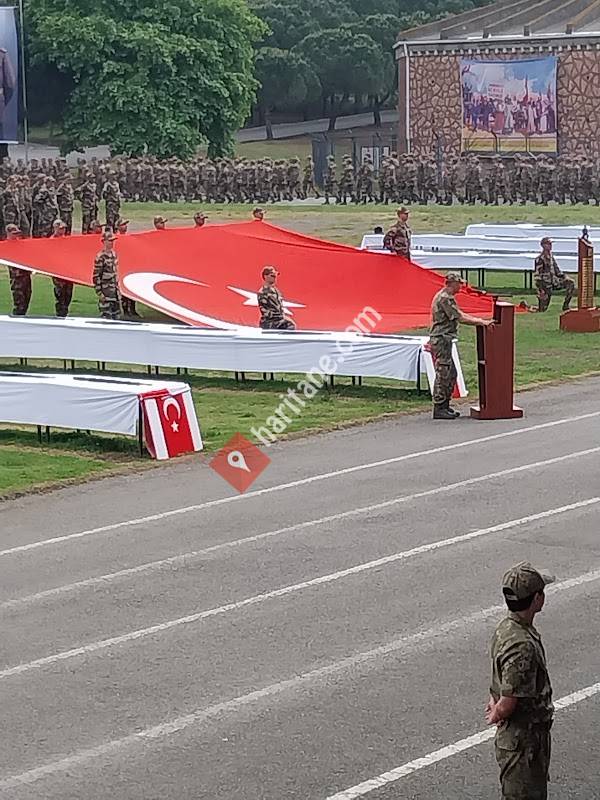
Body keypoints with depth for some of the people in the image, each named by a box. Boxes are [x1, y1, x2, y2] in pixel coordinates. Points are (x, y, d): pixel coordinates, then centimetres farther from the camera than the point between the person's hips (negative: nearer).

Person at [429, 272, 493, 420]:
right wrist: (481, 322, -15)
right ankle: (439, 409, -5)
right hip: (441, 340, -11)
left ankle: (445, 406, 19)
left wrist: (480, 320, 15)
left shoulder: (447, 297, 17)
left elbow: (459, 314, 22)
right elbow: (460, 318, -19)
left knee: (451, 374, 14)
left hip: (444, 341, 11)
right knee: (443, 375, -7)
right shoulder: (444, 298, -17)